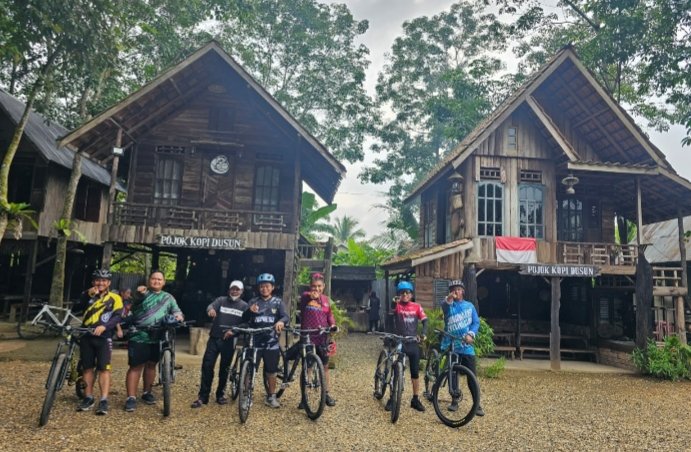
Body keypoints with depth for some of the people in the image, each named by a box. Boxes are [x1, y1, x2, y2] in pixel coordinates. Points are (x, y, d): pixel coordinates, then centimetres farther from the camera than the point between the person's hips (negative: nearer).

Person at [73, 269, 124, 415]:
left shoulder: (114, 298, 3)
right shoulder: (88, 295, 13)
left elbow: (117, 317, -8)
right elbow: (76, 308, -4)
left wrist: (104, 326, -24)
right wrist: (88, 294, -16)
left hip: (104, 337, -3)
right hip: (86, 336, 4)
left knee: (104, 368, -7)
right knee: (88, 367, 9)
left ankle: (104, 401, -6)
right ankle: (88, 398, 20)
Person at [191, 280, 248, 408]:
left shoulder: (244, 306, 5)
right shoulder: (221, 300, 4)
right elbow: (211, 306, -16)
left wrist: (233, 331, -19)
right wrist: (210, 309, -41)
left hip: (229, 340, 0)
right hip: (214, 338, 0)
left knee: (224, 368, 8)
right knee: (207, 366, -4)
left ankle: (221, 394, 24)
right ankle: (203, 396, 5)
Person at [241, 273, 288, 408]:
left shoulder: (278, 302, 4)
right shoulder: (253, 301, 4)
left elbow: (285, 316, -11)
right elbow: (244, 319, -6)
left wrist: (281, 321, -36)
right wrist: (249, 311, -29)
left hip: (271, 343, 0)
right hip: (254, 342, 0)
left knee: (271, 371, 8)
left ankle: (271, 396, 23)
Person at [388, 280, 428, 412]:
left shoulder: (416, 307, 3)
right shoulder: (397, 306, -3)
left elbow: (425, 321, 0)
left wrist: (423, 334, -18)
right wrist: (394, 302, -44)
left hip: (413, 343, 2)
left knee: (415, 372, 8)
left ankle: (415, 400, 20)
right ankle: (392, 399, 14)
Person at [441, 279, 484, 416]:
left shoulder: (469, 306, 7)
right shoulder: (448, 305, 0)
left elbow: (476, 322, 3)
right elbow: (444, 306, -25)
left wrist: (471, 334, -16)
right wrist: (449, 299, -49)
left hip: (466, 346, 0)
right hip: (451, 345, 0)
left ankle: (477, 405, 8)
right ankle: (454, 401, 24)